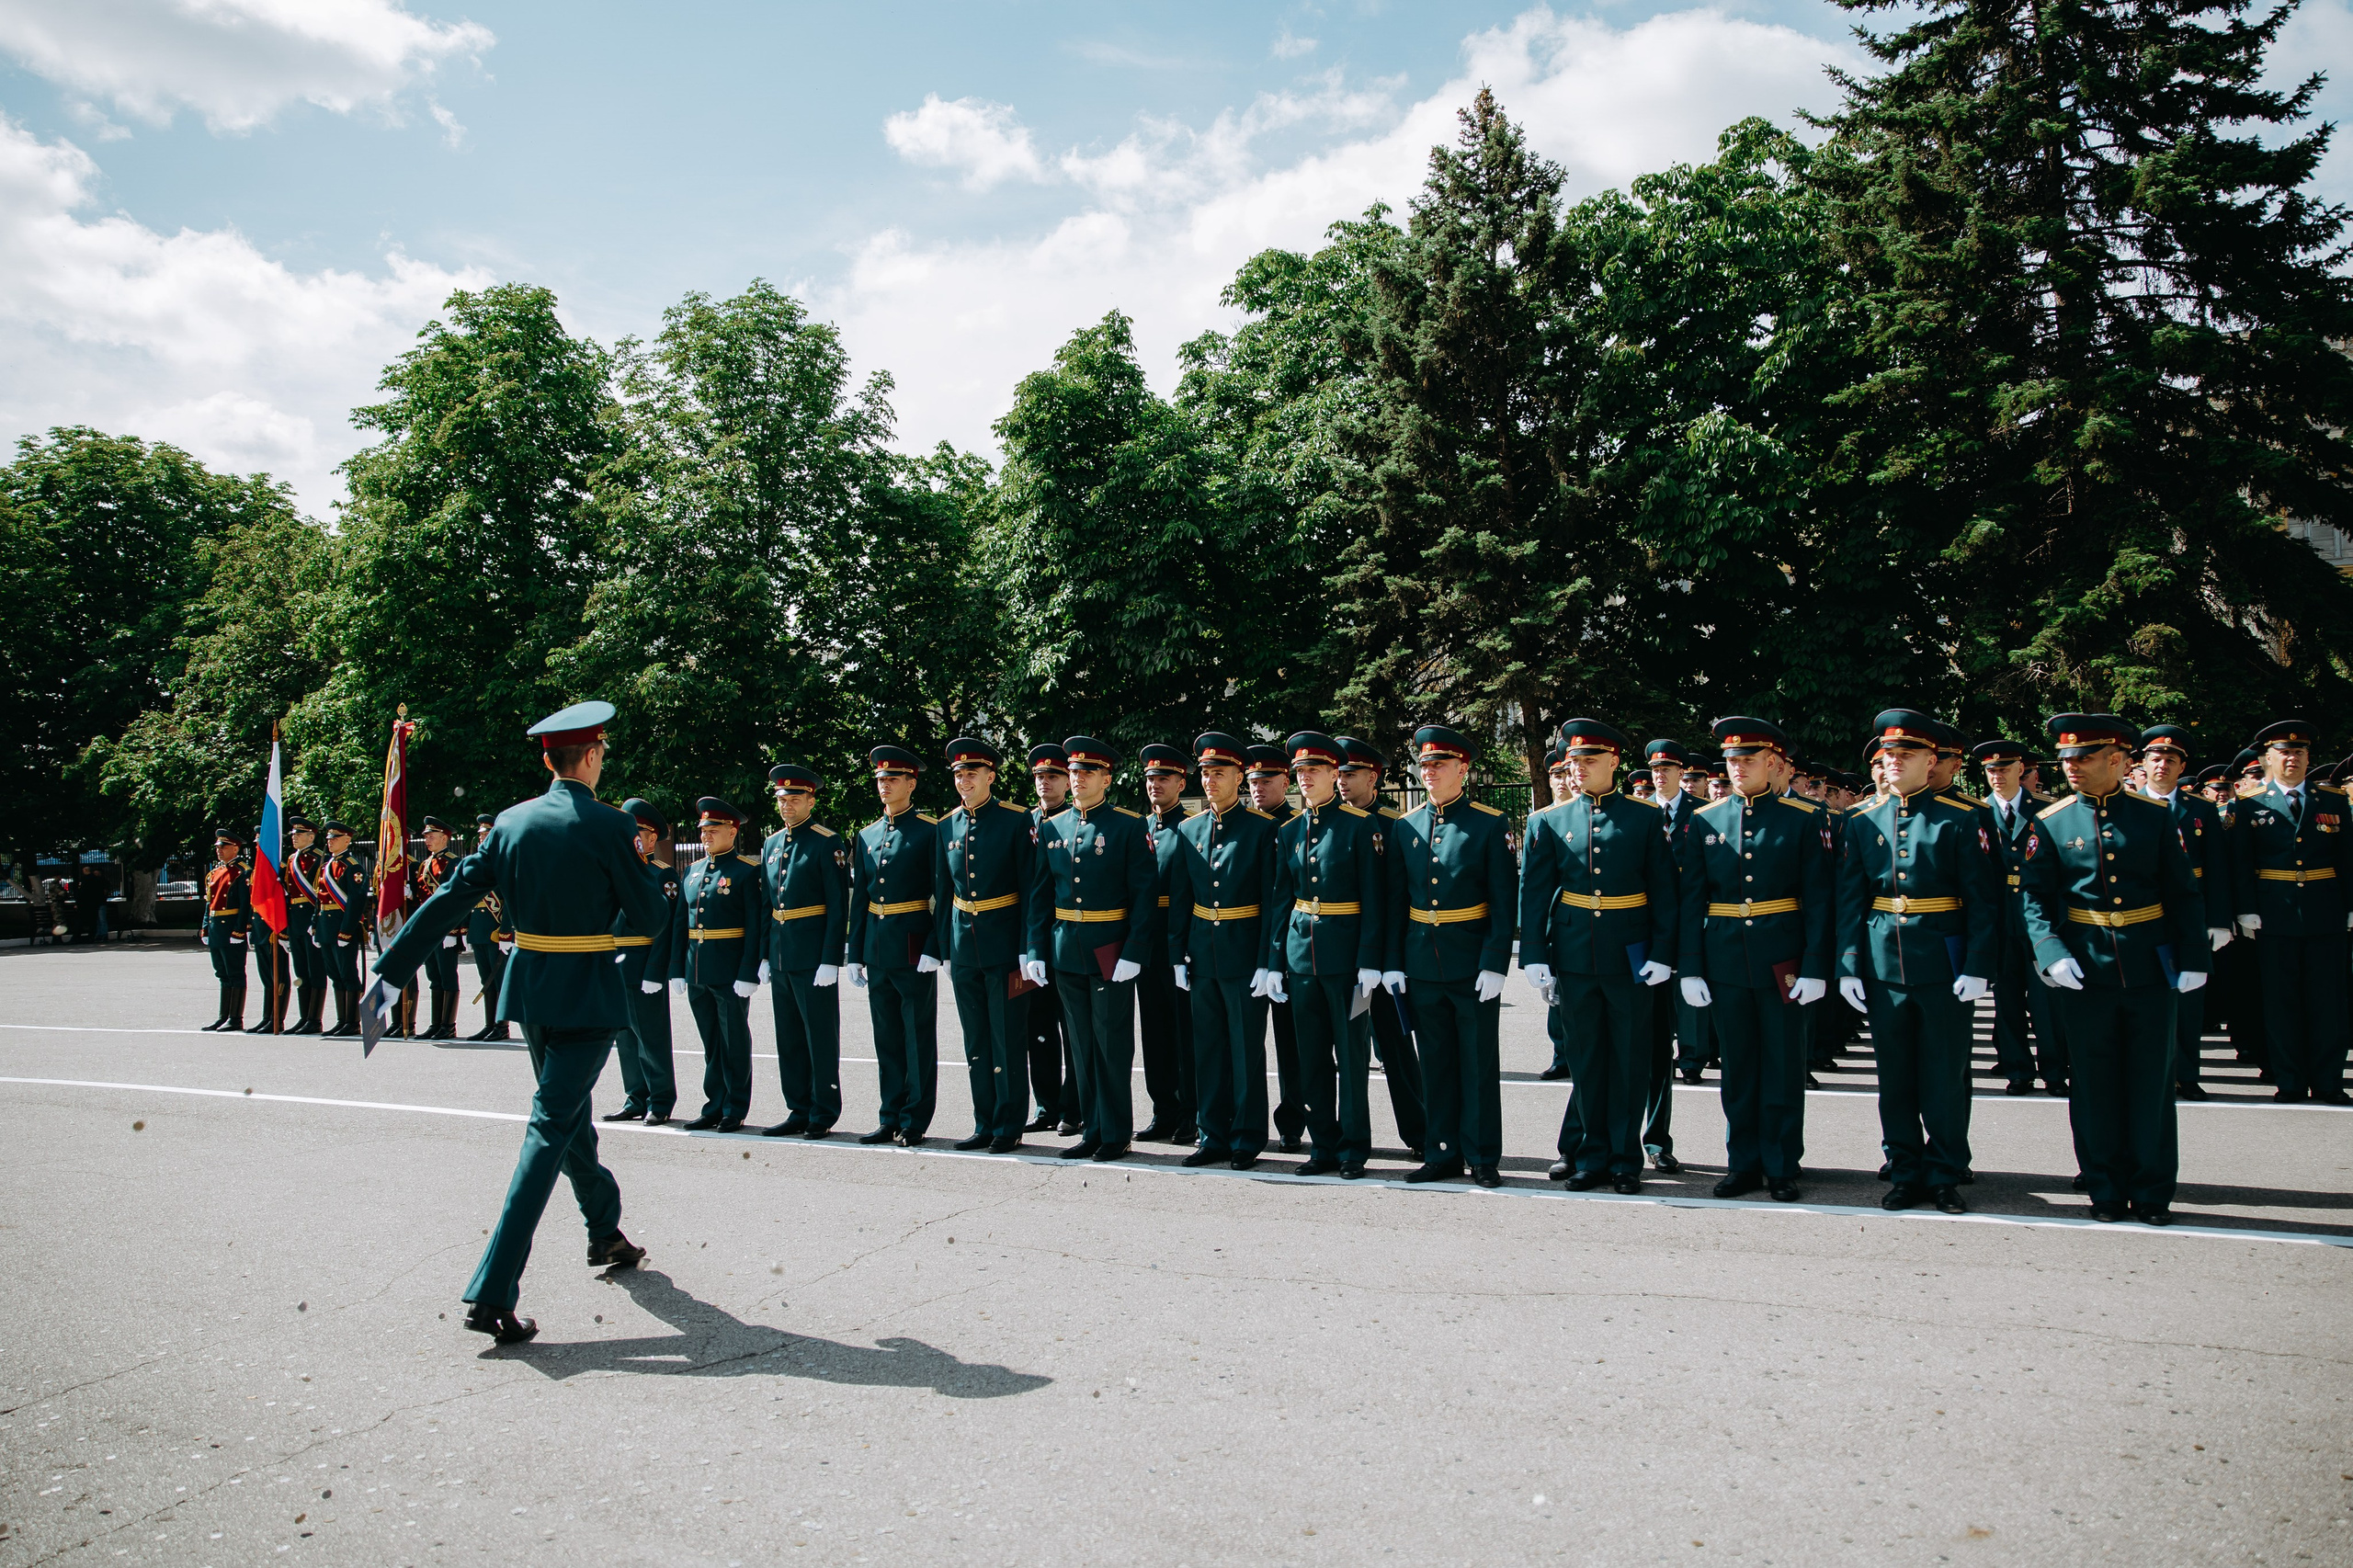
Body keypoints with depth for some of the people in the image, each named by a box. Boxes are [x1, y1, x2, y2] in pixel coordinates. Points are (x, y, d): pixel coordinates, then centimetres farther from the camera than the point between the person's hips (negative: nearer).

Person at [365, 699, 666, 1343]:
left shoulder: (511, 822, 3)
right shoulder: (607, 826, -13)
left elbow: (450, 898, 3)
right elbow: (651, 919, -9)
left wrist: (393, 969, 6)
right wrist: (644, 873, 11)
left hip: (529, 989, 6)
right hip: (587, 996, -6)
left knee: (571, 1116, 23)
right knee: (551, 1130, -5)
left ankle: (606, 1234, 42)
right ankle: (492, 1294, -10)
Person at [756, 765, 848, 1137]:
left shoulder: (828, 843, -7)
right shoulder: (771, 845, 14)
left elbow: (838, 907, -11)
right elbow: (766, 905, 19)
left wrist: (830, 960, -17)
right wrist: (764, 955, 13)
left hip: (814, 955, -7)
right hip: (780, 956, 7)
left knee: (821, 1037, 0)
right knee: (789, 1039, 12)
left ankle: (823, 1115, 8)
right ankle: (799, 1112, 21)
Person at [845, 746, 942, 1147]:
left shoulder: (931, 831, -5)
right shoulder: (865, 836, 13)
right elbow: (858, 899, 15)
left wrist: (933, 948, -16)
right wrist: (854, 954, 11)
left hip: (914, 946, -6)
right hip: (876, 947, 6)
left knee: (918, 1036, 1)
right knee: (887, 1038, 11)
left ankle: (915, 1123, 8)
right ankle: (891, 1118, 20)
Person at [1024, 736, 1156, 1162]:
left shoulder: (1130, 826, -5)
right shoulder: (1051, 827, 9)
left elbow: (1144, 894, -9)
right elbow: (1039, 894, 11)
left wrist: (1133, 953, -15)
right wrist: (1036, 950, 5)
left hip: (1111, 951, -5)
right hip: (1065, 951, 5)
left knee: (1113, 1046, 2)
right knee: (1082, 1047, 12)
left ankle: (1117, 1134, 13)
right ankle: (1092, 1131, 22)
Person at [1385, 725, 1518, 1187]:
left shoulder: (1491, 824, -4)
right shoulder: (1404, 827, 8)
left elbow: (1505, 901, -7)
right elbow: (1396, 900, 10)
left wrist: (1494, 964, -13)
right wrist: (1393, 962, 4)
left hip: (1472, 962, -4)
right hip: (1422, 964, 4)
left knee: (1479, 1063, 4)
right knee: (1436, 1063, 11)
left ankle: (1484, 1158, 15)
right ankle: (1443, 1154, 21)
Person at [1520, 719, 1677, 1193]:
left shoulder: (1645, 817, 2)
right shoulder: (1548, 822, 4)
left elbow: (1663, 891, 1)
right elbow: (1533, 894, 2)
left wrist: (1661, 954, -6)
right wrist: (1535, 958, -4)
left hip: (1631, 956, -1)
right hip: (1574, 955, 1)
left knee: (1629, 1060, 6)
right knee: (1585, 1059, 8)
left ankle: (1624, 1159, 18)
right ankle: (1591, 1155, 20)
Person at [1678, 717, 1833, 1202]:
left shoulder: (1805, 819, -1)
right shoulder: (1704, 821, 4)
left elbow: (1819, 899, -3)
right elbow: (1691, 901, 4)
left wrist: (1815, 968, -9)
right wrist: (1690, 969, -1)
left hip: (1783, 962, -2)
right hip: (1725, 962, 2)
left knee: (1783, 1068, 6)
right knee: (1738, 1069, 10)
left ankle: (1782, 1168, 18)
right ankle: (1744, 1164, 21)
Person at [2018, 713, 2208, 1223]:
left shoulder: (2155, 817, 1)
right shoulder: (2051, 824, 0)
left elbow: (2184, 894, 4)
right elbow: (2036, 898, -1)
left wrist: (2193, 959, -2)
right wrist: (2052, 952, -16)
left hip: (2150, 968, 0)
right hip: (2085, 971, 0)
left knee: (2151, 1081, 7)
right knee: (2095, 1086, 6)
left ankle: (2152, 1191, 19)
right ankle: (2107, 1190, 19)